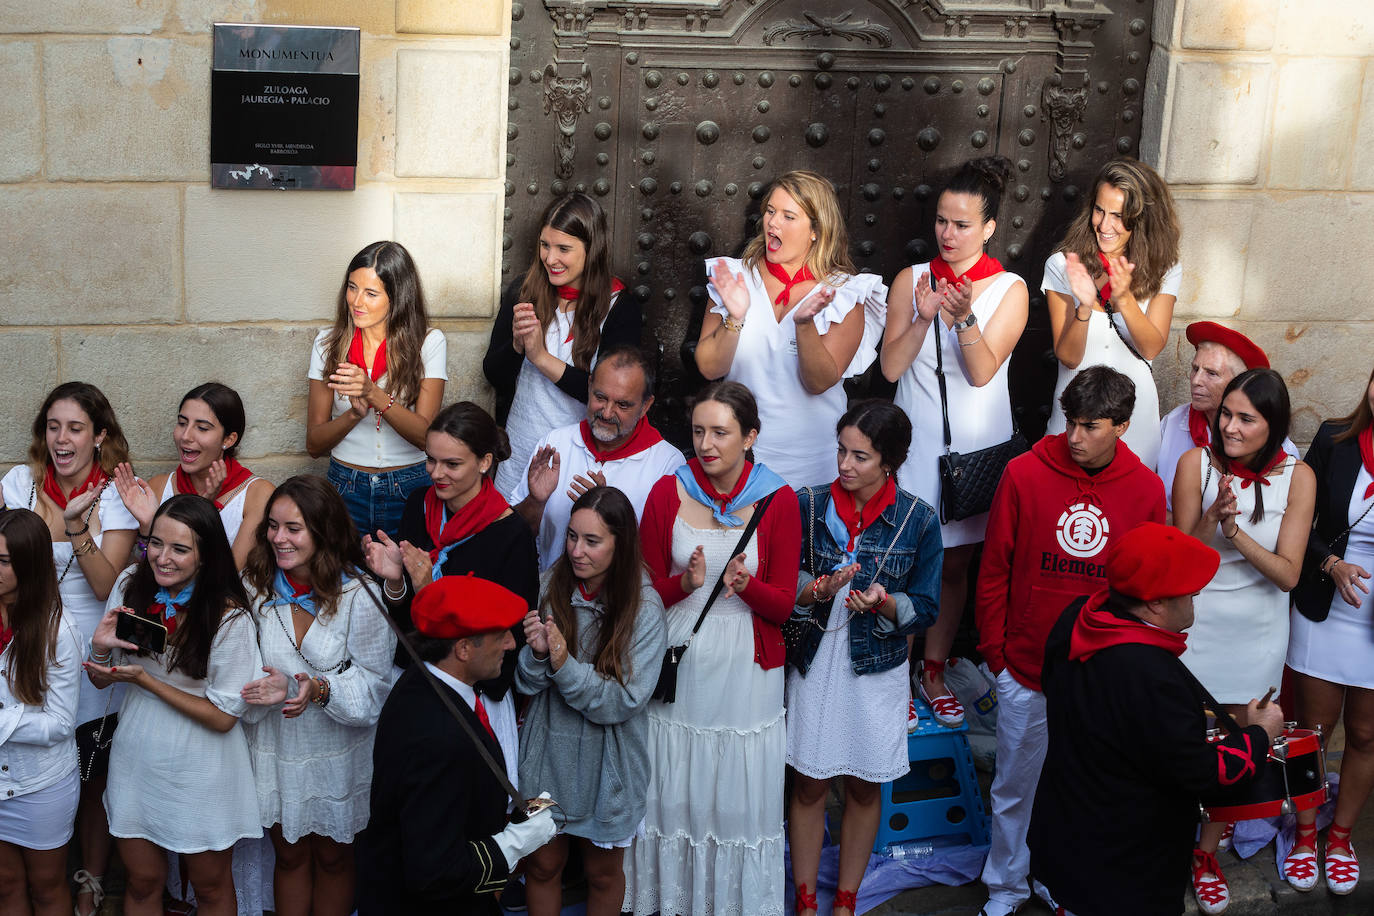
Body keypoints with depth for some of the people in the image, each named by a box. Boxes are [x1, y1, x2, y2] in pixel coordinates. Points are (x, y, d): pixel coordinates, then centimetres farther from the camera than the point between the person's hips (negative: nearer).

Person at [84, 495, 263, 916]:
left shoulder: (230, 619, -21)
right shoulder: (131, 586, -7)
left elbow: (223, 717, -17)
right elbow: (100, 680, 4)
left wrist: (144, 679, -21)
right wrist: (101, 647, -20)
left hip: (200, 771, -4)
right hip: (137, 758, 4)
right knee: (142, 882, 17)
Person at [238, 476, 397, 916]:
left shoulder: (360, 595, -18)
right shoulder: (256, 587, -8)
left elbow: (374, 688, -16)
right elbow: (247, 673, -1)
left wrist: (321, 689, -34)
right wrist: (271, 690, -23)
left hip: (339, 756, -2)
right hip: (275, 750, 2)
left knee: (333, 858, 18)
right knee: (289, 855, 19)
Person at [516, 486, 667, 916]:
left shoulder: (644, 607, -16)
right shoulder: (551, 586, -8)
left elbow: (625, 702, -19)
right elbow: (524, 685, -5)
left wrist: (566, 666, -30)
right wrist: (537, 653, -27)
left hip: (606, 763, -2)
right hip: (547, 753, 2)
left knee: (603, 872, 17)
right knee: (542, 864, 15)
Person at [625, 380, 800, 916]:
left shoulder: (778, 500, -5)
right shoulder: (668, 492, -2)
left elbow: (782, 605, -3)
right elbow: (647, 587, 2)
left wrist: (746, 582, -23)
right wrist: (688, 582, -18)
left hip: (746, 667, -1)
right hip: (679, 665, 1)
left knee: (740, 794, 7)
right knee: (674, 791, 9)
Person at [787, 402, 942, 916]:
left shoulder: (919, 520, -9)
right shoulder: (809, 506, -6)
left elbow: (926, 608, -4)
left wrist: (883, 602, -24)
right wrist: (820, 589, -23)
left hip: (879, 669, 0)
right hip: (816, 662, 0)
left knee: (864, 787, 12)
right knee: (809, 785, 8)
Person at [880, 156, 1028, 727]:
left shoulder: (1010, 289, -1)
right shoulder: (911, 281, 2)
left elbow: (982, 371, -11)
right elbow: (891, 366, -5)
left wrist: (965, 316, -26)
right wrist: (924, 316, -18)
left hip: (977, 444, 0)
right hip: (917, 439, 0)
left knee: (956, 562, 9)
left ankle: (934, 672, 23)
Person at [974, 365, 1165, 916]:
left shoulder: (1146, 489, -5)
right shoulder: (1025, 474, -9)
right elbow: (993, 570, -1)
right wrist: (994, 652, 0)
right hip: (1026, 670, -1)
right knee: (1015, 787, 12)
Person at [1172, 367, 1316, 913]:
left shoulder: (1297, 477, -12)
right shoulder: (1197, 463, -14)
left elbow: (1288, 574, -14)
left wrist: (1237, 533, -28)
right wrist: (1212, 519, -30)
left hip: (1257, 635, 2)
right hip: (1195, 627, -1)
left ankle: (1207, 853, 34)